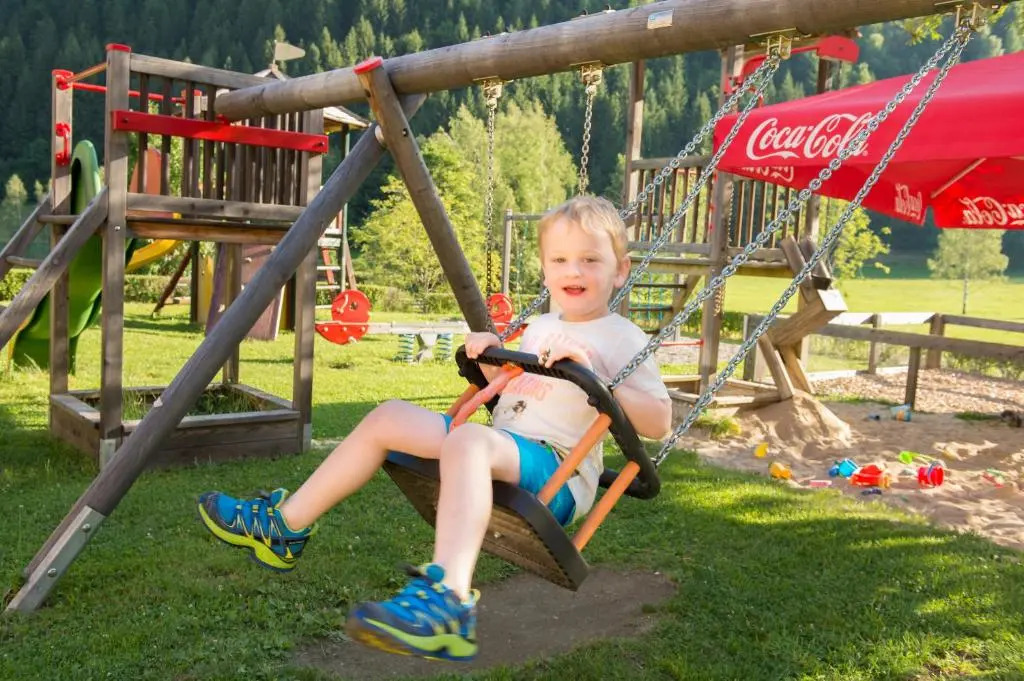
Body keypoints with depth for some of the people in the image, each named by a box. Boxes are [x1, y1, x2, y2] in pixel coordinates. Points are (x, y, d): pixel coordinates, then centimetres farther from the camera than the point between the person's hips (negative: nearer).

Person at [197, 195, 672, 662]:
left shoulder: (623, 338, -1)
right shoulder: (539, 328, 21)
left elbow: (659, 423, -10)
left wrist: (593, 376, -21)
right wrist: (490, 357, 14)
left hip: (556, 474, -8)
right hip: (499, 455, 8)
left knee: (468, 438, -39)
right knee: (391, 417, 2)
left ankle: (449, 600, -57)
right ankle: (285, 527, 6)